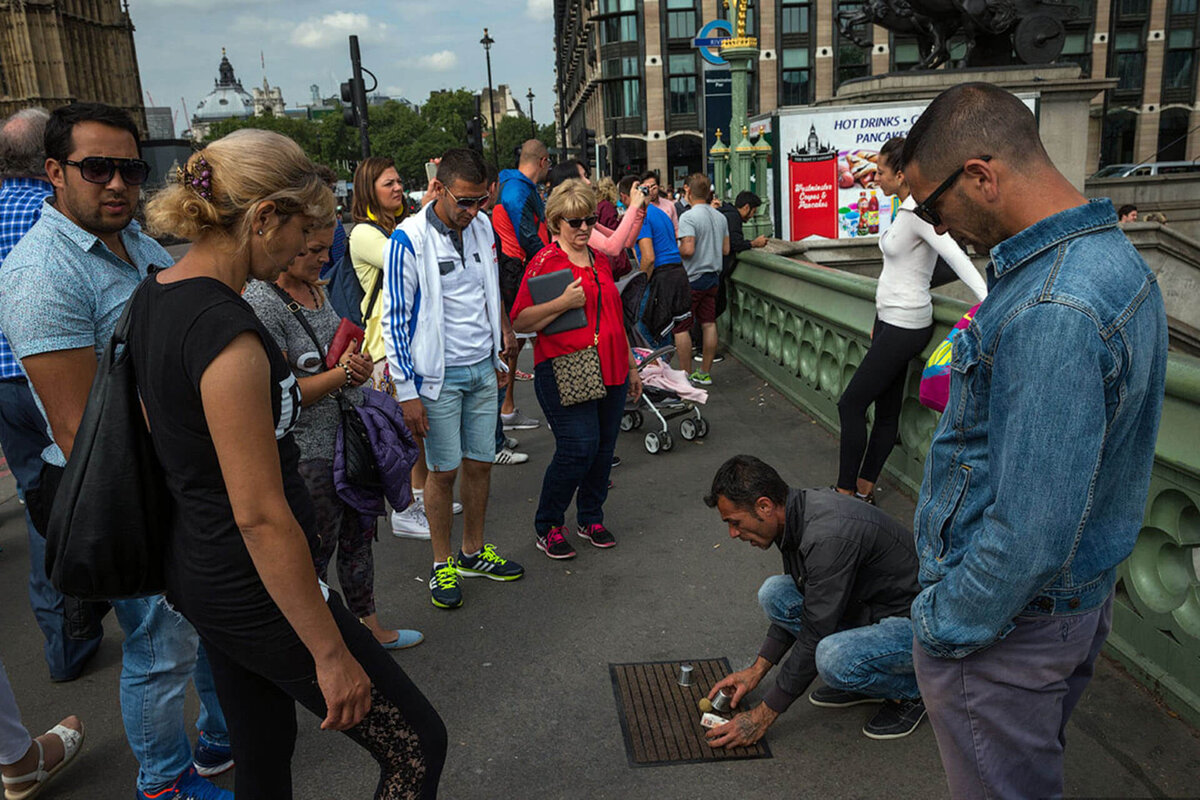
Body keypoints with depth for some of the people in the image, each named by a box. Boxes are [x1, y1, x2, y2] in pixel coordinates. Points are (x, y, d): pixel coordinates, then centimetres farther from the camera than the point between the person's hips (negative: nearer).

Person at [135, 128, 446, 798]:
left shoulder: (153, 297, 4)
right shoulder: (224, 328, -26)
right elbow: (261, 516, -25)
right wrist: (330, 654, -18)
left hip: (199, 568, 10)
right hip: (259, 592, -10)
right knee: (417, 746, 4)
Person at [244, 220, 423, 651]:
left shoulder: (315, 288, 5)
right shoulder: (261, 302, -21)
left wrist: (358, 364, -3)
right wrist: (342, 372, -18)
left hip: (350, 437, 8)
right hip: (310, 453, -8)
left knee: (359, 534, 21)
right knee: (316, 551, 9)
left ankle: (368, 625, 39)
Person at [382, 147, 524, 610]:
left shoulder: (483, 227, 3)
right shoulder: (409, 239, -15)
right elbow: (394, 319, -14)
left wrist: (501, 331, 17)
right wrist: (407, 391, -16)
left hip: (483, 369, 6)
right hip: (438, 374, -5)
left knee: (480, 463, 12)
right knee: (443, 471, 4)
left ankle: (473, 552, 30)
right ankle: (442, 564, 22)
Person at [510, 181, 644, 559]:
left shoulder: (600, 260, 17)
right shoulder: (545, 261, -4)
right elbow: (519, 321, -10)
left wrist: (631, 366, 25)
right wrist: (563, 303, -21)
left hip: (610, 372, 7)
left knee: (604, 446, 9)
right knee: (579, 447, -12)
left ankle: (591, 518, 28)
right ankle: (547, 526, 7)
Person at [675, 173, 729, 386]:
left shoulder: (688, 217, -15)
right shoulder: (720, 217, 9)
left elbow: (688, 249, -22)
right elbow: (726, 250, 11)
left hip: (691, 279, -7)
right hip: (713, 277, 7)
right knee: (709, 324, 10)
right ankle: (705, 373, 16)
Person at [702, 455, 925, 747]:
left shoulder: (828, 536, -33)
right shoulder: (798, 511, -3)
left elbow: (813, 638, -26)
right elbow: (796, 604, 12)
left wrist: (763, 717, -16)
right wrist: (757, 669, 10)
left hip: (913, 624, -9)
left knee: (834, 658, -34)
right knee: (774, 593, -4)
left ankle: (911, 690, -3)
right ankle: (861, 677, 7)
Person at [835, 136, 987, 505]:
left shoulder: (919, 213, -17)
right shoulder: (905, 210, 12)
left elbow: (957, 257, -28)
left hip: (904, 327, -10)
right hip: (891, 321, 10)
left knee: (851, 404, -5)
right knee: (886, 410, 14)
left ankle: (845, 492, 5)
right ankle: (864, 488, 23)